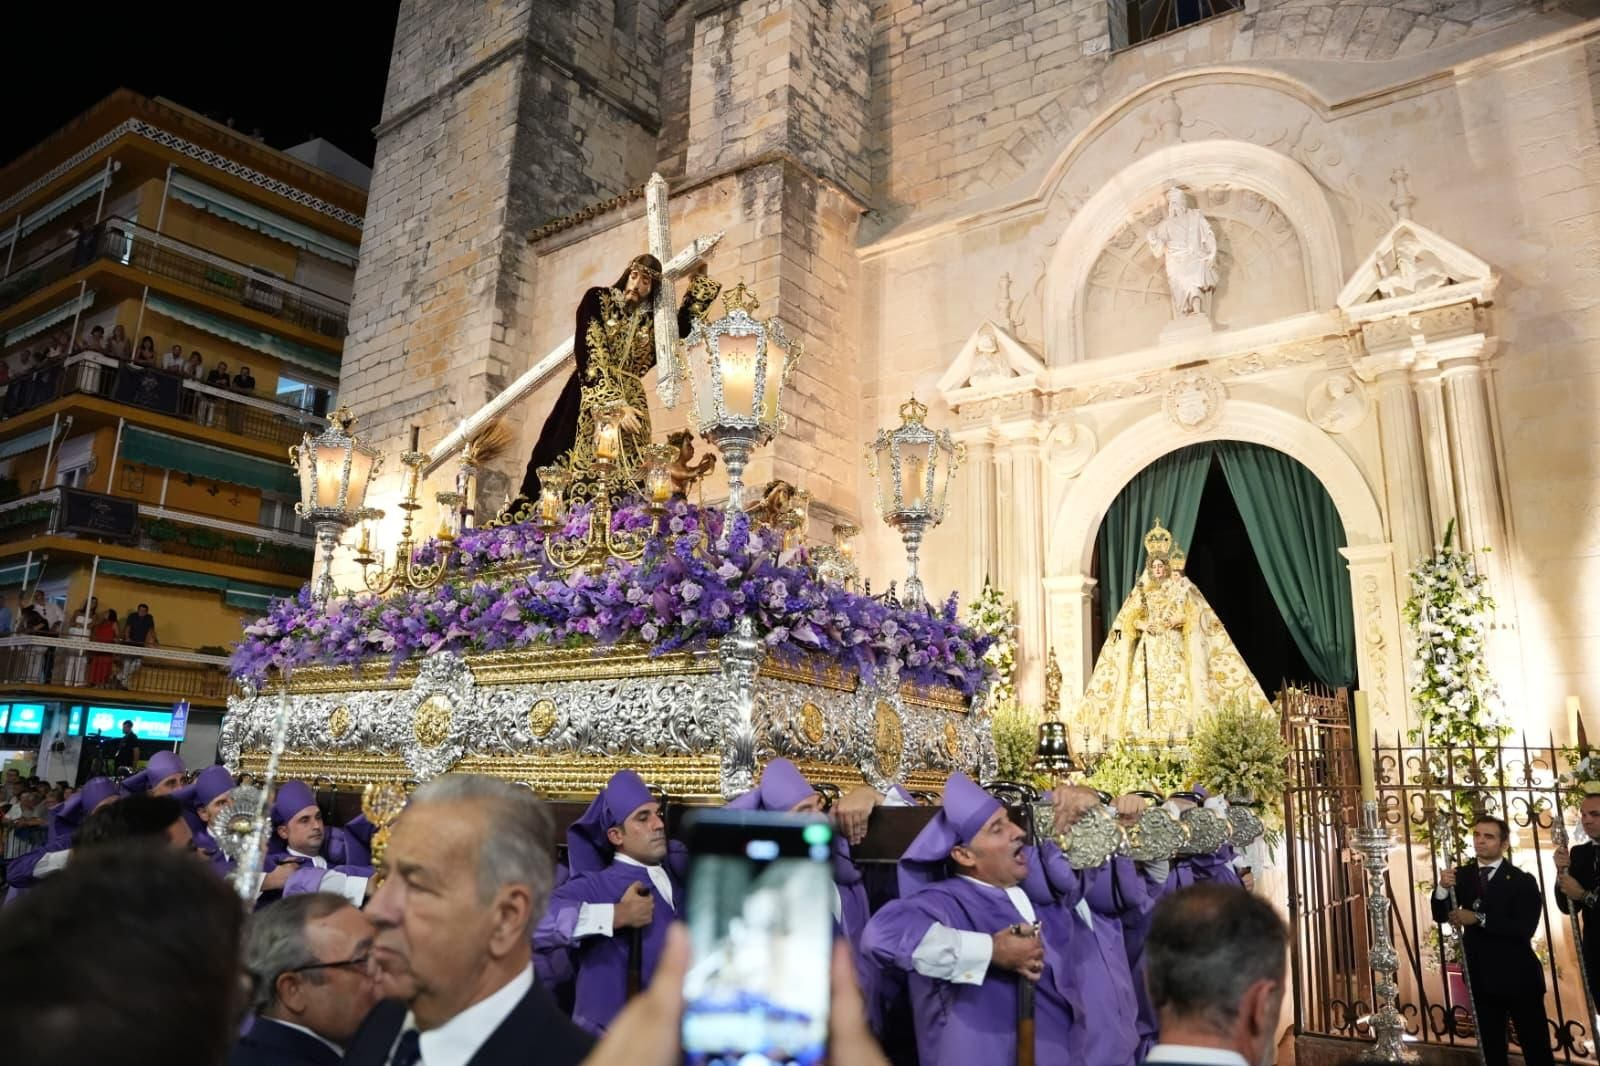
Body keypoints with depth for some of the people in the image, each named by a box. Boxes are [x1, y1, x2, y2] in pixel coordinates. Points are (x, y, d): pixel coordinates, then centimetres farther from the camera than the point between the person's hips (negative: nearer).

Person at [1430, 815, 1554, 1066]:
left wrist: (1479, 919, -26)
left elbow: (1526, 928, -19)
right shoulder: (1461, 876, 1)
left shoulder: (1522, 881, -8)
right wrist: (1443, 888, -23)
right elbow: (1440, 916, -4)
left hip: (1518, 976, -3)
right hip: (1480, 977, 3)